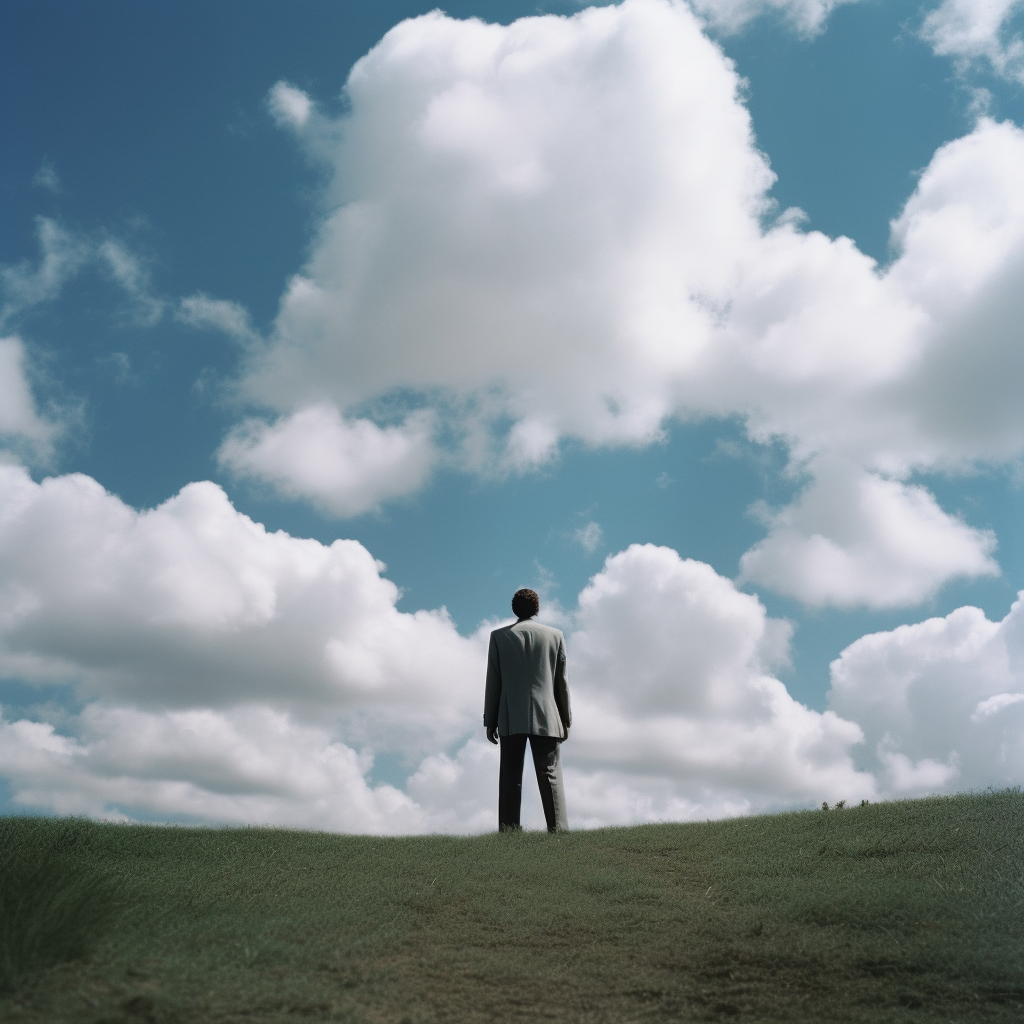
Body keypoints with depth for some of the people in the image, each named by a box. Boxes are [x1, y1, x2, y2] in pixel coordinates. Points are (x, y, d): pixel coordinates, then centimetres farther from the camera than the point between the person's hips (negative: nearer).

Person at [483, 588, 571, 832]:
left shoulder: (499, 636, 6)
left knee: (510, 776, 1)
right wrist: (565, 719, 14)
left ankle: (508, 833, -5)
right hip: (546, 717, 0)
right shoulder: (555, 635, 8)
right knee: (550, 775, -2)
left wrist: (489, 720, 9)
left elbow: (493, 681, 5)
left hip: (511, 719, 0)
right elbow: (561, 681, 9)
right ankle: (558, 830, -11)